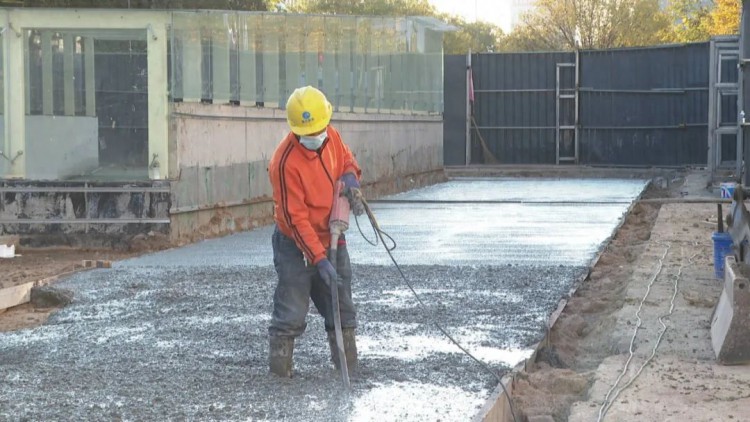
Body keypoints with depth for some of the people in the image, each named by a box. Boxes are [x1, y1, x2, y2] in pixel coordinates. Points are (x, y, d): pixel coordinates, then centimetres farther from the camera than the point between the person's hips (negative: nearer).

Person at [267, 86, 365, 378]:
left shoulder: (332, 137, -6)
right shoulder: (285, 162, -26)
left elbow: (347, 161, 16)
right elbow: (295, 218, -25)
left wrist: (350, 177, -10)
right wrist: (319, 260, -27)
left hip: (332, 240, 7)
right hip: (295, 244, -6)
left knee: (341, 308, 12)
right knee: (292, 312, -5)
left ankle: (348, 366, 22)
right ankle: (279, 367, 7)